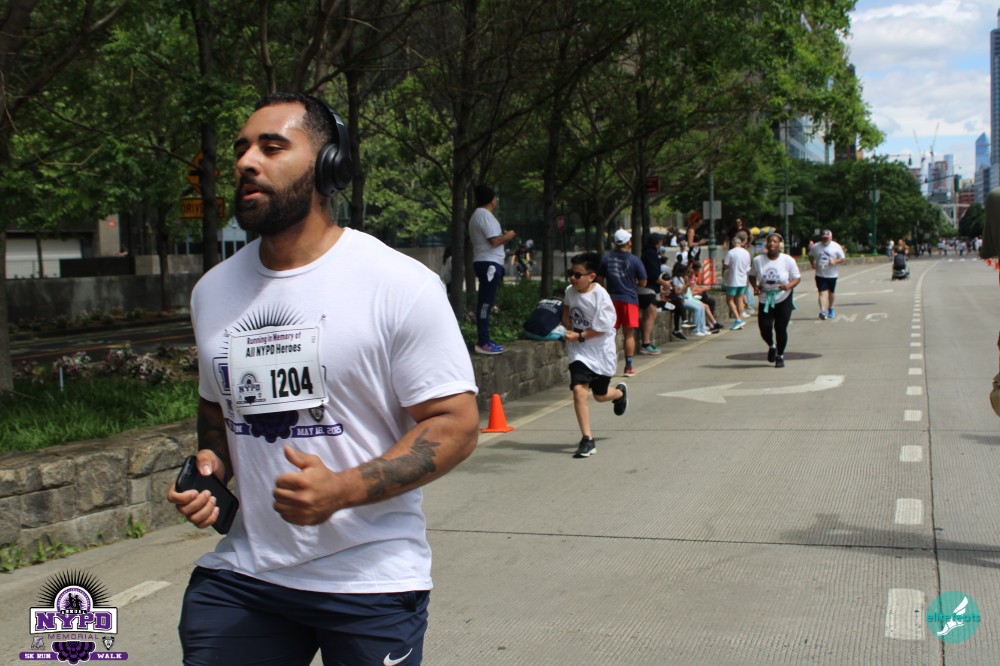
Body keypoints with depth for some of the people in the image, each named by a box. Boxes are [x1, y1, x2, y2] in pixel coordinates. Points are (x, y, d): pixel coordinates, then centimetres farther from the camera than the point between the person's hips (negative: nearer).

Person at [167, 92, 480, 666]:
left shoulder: (401, 284, -11)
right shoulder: (214, 291, 7)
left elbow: (456, 422, -12)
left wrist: (342, 490, -23)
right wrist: (211, 466, -1)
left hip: (372, 581, -4)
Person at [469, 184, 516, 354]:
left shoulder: (477, 215, 20)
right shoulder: (485, 215, -13)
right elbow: (494, 240, -19)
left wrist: (503, 237, 19)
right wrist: (508, 236, -2)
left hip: (484, 262, 11)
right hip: (489, 263, -11)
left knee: (485, 302, 12)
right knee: (486, 303, -11)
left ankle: (484, 340, 15)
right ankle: (482, 343, -13)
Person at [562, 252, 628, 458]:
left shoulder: (600, 296, -20)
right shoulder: (570, 291, -3)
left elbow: (602, 328, -19)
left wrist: (579, 336, -18)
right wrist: (568, 328, 1)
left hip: (600, 352, -3)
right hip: (578, 351, 3)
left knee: (600, 395, 13)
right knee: (578, 389, -16)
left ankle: (620, 392, 52)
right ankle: (587, 439, -10)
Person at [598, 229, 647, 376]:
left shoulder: (606, 258, 0)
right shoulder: (634, 260, -8)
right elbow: (643, 282, -4)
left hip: (611, 299, 3)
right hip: (629, 299, -2)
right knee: (629, 334, 4)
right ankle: (628, 367, 5)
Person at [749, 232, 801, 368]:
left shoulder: (788, 260, -7)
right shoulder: (758, 260, -3)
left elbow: (797, 278, -2)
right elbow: (752, 275, 11)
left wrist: (789, 286, -22)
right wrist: (755, 286, -9)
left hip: (783, 299, -1)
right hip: (765, 300, 1)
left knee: (781, 328, -2)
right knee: (764, 328, -5)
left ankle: (780, 356, 20)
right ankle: (771, 346, 30)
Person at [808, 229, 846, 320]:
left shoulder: (836, 247, -2)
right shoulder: (816, 247, 2)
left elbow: (843, 258, 1)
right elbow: (811, 256, 18)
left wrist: (835, 261, -18)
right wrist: (812, 264, 0)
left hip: (832, 275, 1)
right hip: (820, 275, -1)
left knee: (830, 293, 14)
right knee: (822, 293, -13)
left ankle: (830, 308, 38)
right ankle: (823, 311, -24)